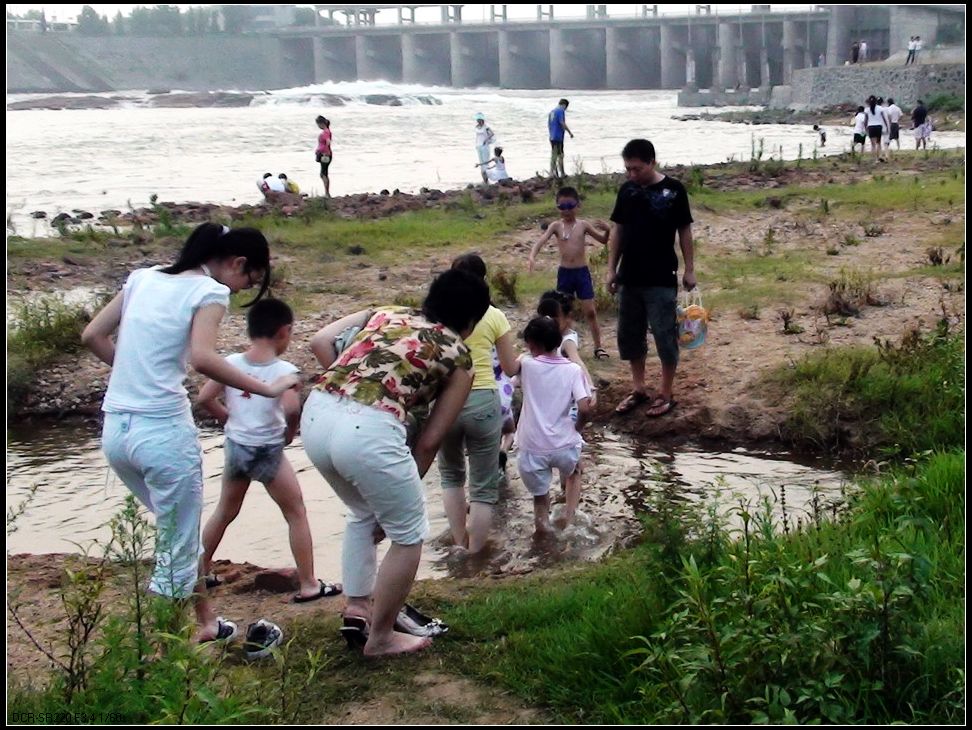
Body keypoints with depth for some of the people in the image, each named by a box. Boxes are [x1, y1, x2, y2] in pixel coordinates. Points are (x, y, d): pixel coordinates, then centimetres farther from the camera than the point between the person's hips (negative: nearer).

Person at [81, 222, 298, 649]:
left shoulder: (144, 277, 13)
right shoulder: (210, 291, -6)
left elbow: (92, 336, 13)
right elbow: (202, 358, -23)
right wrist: (267, 389, -17)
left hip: (115, 431, 8)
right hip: (163, 431, -8)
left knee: (178, 530, 26)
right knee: (177, 550, 6)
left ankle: (205, 622, 38)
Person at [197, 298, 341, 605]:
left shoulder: (231, 363, -4)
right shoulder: (284, 370, -17)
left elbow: (204, 398, -3)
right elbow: (292, 409, -30)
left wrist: (230, 419, 10)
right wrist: (290, 434, -11)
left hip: (235, 447, 5)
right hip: (268, 451, -5)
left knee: (225, 512, 24)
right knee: (297, 515, 8)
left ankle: (201, 570, 34)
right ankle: (308, 585, 11)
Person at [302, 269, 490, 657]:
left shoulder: (386, 313, 25)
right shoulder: (458, 356, 13)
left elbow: (320, 342, 13)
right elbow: (430, 440, 11)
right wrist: (406, 486, 21)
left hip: (316, 415, 6)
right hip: (368, 431, -6)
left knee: (364, 513, 32)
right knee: (409, 534, 16)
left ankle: (357, 611, 36)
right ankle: (380, 637, 26)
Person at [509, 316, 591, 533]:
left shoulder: (527, 365, -6)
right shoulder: (573, 370, -4)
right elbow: (585, 408, -12)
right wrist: (576, 428, 5)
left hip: (533, 448, -1)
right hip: (564, 445, 1)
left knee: (540, 494, 20)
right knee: (573, 473, 32)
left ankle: (542, 517, -2)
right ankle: (570, 513, 17)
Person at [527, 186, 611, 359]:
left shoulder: (583, 225, -1)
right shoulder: (556, 226, -1)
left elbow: (604, 240, 4)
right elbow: (541, 241, -13)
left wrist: (607, 230, -18)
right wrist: (532, 257, -32)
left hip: (582, 272, -1)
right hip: (564, 273, 1)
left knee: (590, 311, 0)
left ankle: (598, 347, 8)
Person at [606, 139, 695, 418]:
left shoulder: (673, 190, -8)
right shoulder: (626, 190, 4)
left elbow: (685, 231, -3)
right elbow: (618, 230, 10)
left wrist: (689, 269, -4)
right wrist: (611, 268, 7)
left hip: (662, 280, -5)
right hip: (630, 277, 5)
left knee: (664, 336, 0)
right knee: (629, 335, 11)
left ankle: (666, 394, 12)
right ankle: (638, 389, 25)